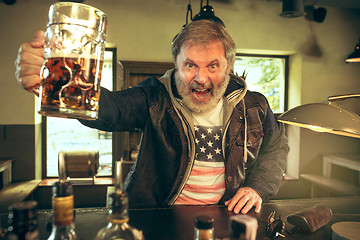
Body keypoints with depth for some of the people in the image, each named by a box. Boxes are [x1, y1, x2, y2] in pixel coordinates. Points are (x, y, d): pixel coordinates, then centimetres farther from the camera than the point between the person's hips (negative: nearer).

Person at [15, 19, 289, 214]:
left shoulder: (252, 105, -2)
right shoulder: (156, 98, -11)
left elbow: (277, 146, 14)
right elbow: (108, 108, -29)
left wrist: (257, 187, -2)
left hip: (228, 215, 3)